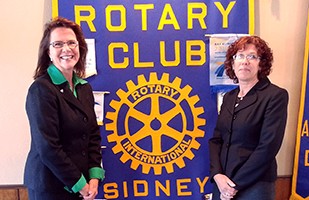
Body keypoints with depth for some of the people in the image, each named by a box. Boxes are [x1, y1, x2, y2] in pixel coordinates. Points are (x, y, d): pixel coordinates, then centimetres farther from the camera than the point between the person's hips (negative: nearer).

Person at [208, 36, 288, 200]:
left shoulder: (275, 96, -10)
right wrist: (217, 175, -11)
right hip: (222, 183, 5)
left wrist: (236, 185, -15)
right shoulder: (229, 97, 8)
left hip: (254, 187, -5)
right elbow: (216, 139, 5)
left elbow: (268, 147, -16)